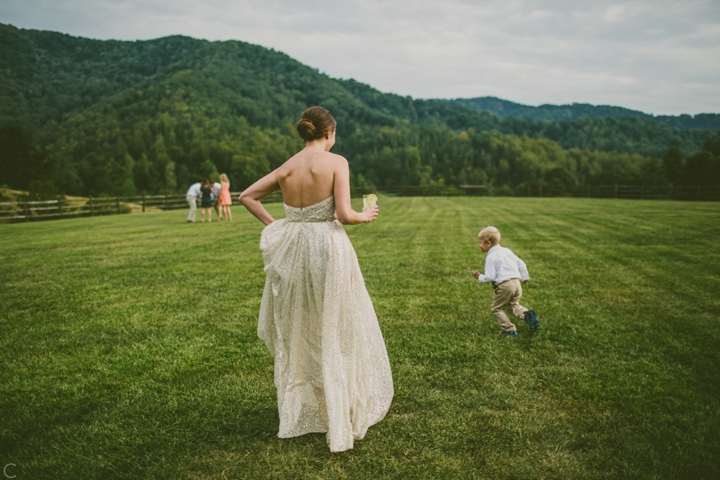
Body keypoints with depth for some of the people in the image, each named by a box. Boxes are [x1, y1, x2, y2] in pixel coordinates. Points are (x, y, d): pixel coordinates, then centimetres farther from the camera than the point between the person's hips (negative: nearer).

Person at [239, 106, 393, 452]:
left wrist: (273, 225, 11)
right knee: (337, 335, 9)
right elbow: (344, 214, -16)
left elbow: (246, 196, 11)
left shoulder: (285, 168, 6)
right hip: (329, 249, -5)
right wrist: (365, 216, 3)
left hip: (293, 254, 5)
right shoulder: (336, 162, -9)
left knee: (297, 334, 18)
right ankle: (341, 420, 17)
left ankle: (296, 414, 32)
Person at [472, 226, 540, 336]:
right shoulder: (507, 251, 15)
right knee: (513, 305, 24)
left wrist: (480, 277, 5)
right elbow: (521, 263, 17)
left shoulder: (490, 257, -7)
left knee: (497, 308, 11)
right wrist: (525, 277, 29)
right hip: (516, 283, 7)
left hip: (504, 286, -7)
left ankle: (510, 330, 6)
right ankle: (527, 314, -4)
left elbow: (490, 277, -13)